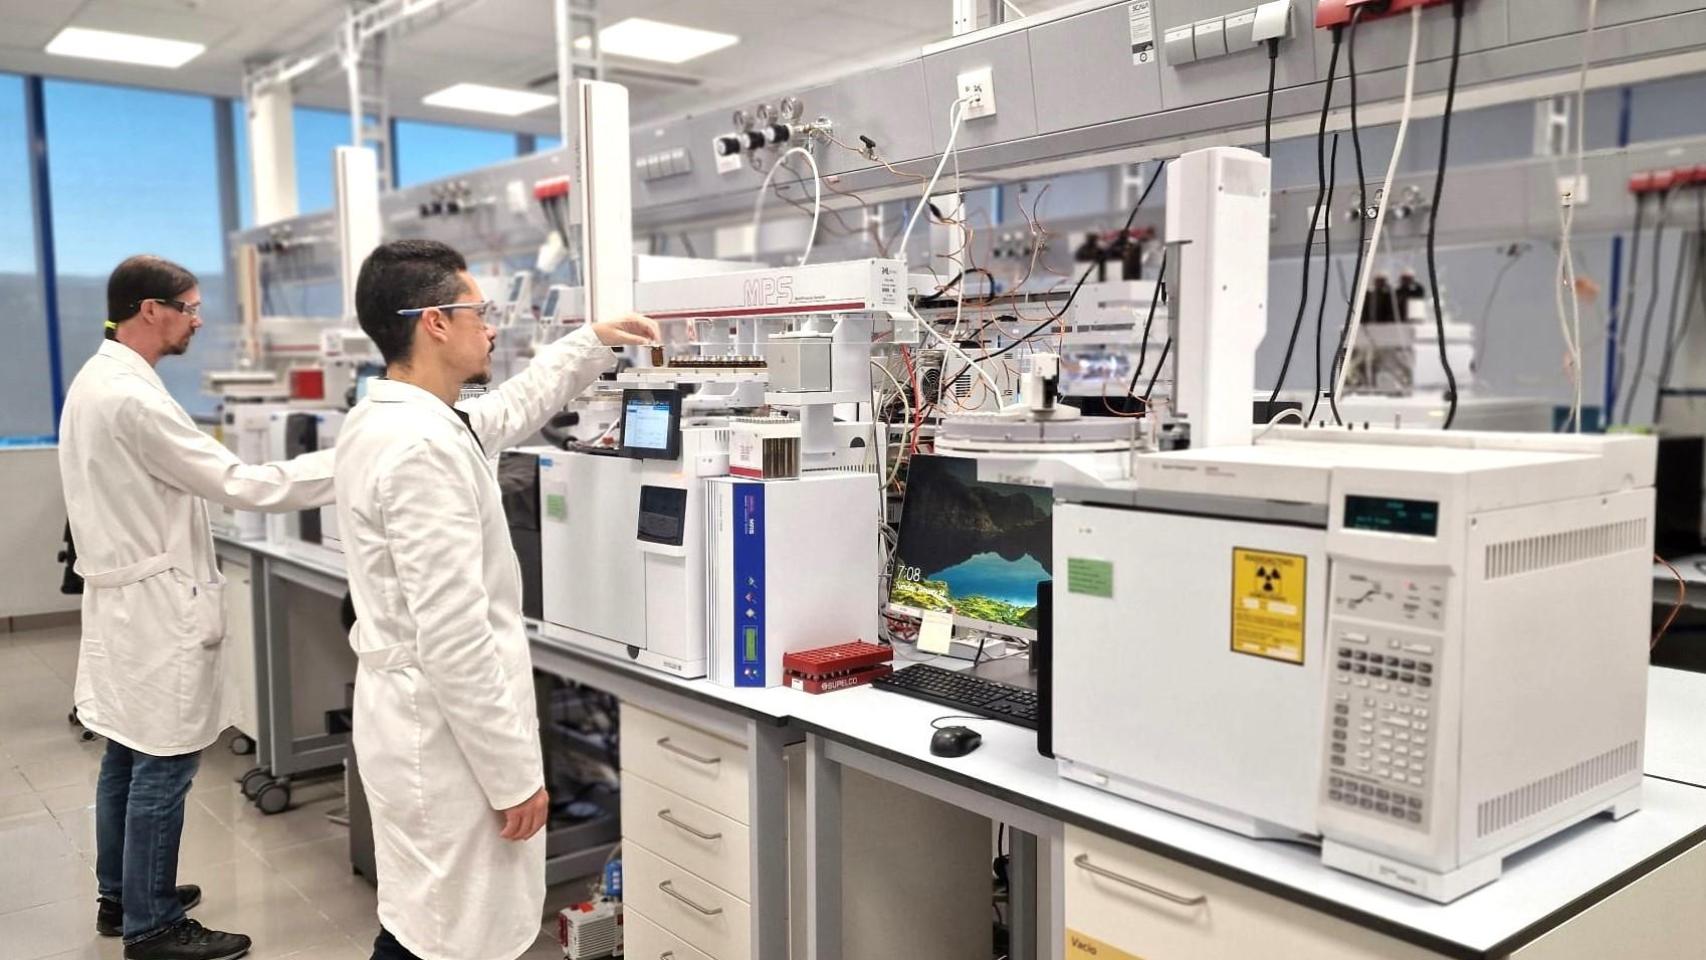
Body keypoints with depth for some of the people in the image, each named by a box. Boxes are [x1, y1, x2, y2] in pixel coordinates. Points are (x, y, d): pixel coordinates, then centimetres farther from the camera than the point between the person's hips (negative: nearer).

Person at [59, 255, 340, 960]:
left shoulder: (96, 380, 10)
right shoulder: (132, 397, -23)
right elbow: (236, 484, -23)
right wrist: (346, 463, -19)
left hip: (125, 593, 10)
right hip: (156, 604, -10)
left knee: (128, 754, 19)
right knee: (162, 766, 0)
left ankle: (120, 896, 32)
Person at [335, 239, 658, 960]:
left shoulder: (386, 418, 8)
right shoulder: (421, 447, -24)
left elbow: (510, 410, 27)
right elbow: (454, 638, -26)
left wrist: (595, 341, 30)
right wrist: (515, 775, -19)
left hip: (416, 717, 10)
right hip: (445, 734, -10)